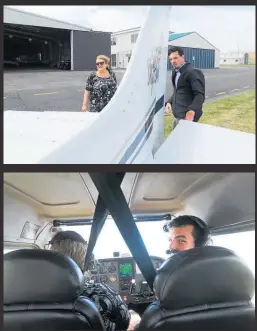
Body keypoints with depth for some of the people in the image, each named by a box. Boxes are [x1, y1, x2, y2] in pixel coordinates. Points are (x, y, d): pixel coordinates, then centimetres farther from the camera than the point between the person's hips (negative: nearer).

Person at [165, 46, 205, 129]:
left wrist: (192, 110, -34)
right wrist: (169, 102, 6)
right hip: (177, 116, 9)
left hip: (187, 116, -9)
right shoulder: (175, 72, 15)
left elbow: (200, 94, -20)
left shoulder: (193, 72, -14)